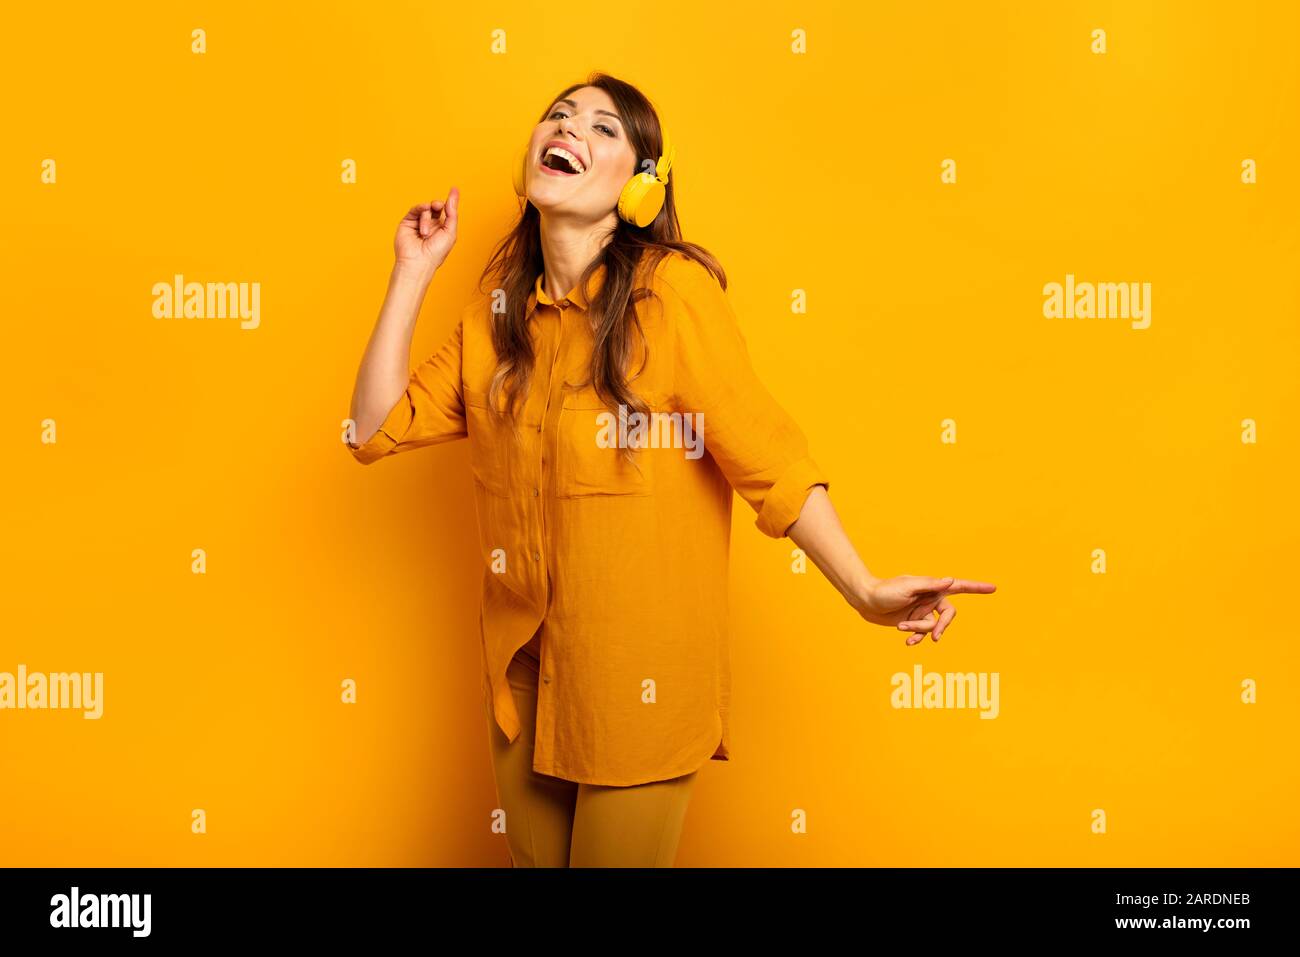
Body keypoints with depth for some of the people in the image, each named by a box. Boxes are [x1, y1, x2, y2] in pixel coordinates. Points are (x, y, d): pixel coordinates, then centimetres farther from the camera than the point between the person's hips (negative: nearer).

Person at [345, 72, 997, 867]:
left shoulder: (672, 288, -15)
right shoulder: (501, 302, 2)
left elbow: (765, 452, -16)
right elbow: (377, 428, 2)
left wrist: (864, 590, -21)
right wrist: (413, 272, -2)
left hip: (640, 672, -5)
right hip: (523, 663, 6)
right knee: (532, 854, 21)